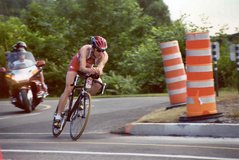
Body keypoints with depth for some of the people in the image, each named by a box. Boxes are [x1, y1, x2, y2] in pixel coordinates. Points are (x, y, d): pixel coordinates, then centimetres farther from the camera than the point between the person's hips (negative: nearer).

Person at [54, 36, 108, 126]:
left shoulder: (104, 56, -29)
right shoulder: (85, 49, -38)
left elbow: (100, 69, -44)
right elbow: (82, 68, -48)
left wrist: (97, 71, -68)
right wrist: (91, 70, -70)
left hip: (89, 68, 4)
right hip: (76, 65, -4)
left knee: (98, 84, -21)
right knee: (68, 90, -17)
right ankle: (58, 117, -15)